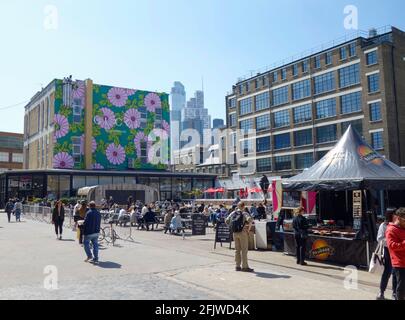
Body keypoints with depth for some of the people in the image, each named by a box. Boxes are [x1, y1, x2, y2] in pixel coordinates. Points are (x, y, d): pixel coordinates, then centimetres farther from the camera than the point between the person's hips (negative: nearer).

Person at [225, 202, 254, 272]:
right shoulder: (244, 213, -7)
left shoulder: (233, 213, 9)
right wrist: (249, 228, -13)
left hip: (235, 233, 5)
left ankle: (237, 266, 16)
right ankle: (245, 267, 1)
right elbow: (250, 219, -24)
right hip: (242, 232, -5)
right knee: (244, 250, 0)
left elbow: (227, 221, 10)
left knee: (237, 250, 12)